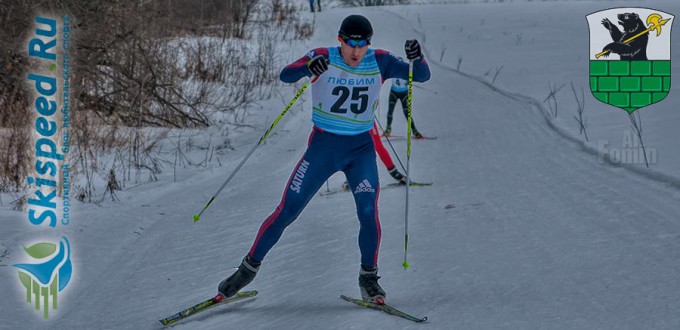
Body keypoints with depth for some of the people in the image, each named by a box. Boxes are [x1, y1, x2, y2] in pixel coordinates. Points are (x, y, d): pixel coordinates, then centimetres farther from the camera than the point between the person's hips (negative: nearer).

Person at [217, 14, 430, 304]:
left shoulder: (379, 62, -4)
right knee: (286, 211, -3)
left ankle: (368, 277, 2)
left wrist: (417, 59, -31)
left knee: (368, 211, -17)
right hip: (323, 146, -1)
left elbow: (421, 76, -7)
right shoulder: (323, 58, -10)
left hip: (361, 149, 1)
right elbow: (286, 75, -23)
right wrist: (308, 68, -46)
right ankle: (249, 267, 13)